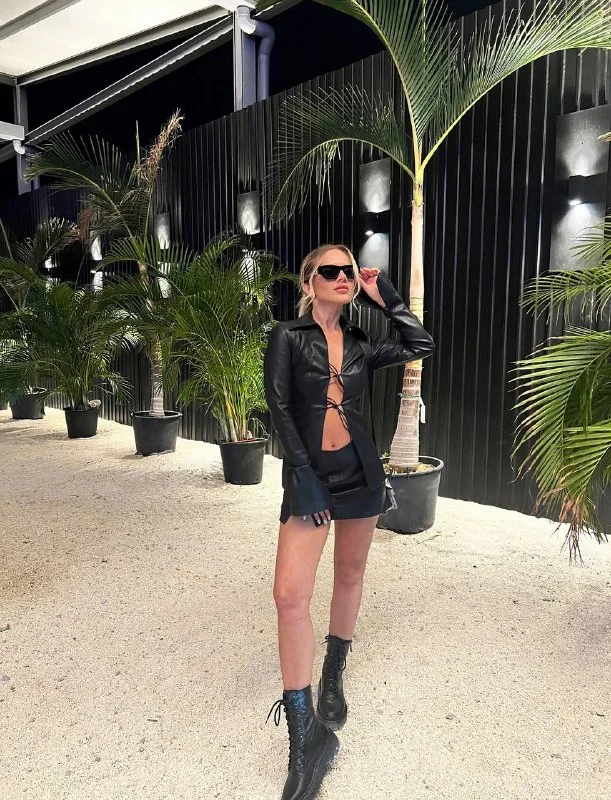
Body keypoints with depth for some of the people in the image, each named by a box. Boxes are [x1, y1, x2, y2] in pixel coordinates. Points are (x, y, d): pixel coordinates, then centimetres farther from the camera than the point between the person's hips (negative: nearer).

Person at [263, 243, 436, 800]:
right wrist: (303, 473, -14)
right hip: (309, 476, -4)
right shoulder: (288, 337, 0)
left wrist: (386, 298, 5)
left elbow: (422, 346, 5)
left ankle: (334, 676, 38)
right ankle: (305, 738, -2)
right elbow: (280, 408, -7)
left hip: (360, 472, 4)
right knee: (290, 594, -14)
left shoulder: (361, 345, 9)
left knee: (350, 574, 14)